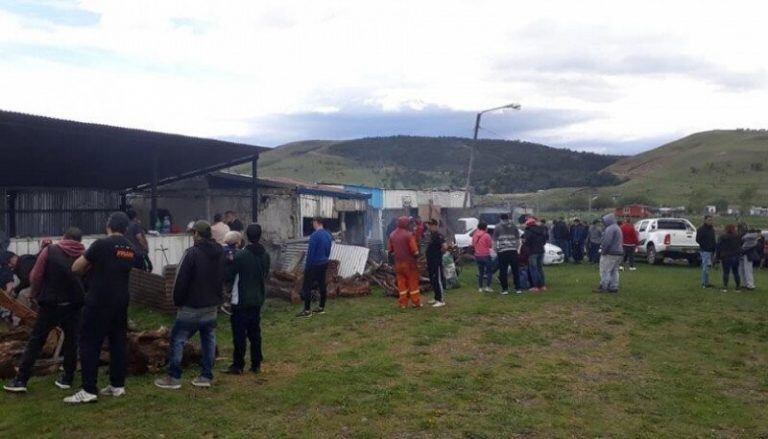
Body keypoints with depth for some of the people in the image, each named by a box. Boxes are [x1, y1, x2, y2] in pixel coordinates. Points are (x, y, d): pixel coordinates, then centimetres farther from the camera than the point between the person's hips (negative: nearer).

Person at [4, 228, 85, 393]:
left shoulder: (49, 251, -4)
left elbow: (35, 277, -4)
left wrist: (36, 296, 10)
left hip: (50, 304, -1)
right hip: (74, 305, 2)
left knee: (35, 341, 7)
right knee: (71, 341, 13)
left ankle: (21, 380, 8)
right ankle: (67, 378, 16)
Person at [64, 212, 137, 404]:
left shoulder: (101, 244, -12)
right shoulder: (131, 249, 7)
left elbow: (76, 268, -4)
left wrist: (90, 264, 14)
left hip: (99, 302, -6)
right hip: (121, 302, 6)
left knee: (89, 344, -1)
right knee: (118, 342, 11)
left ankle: (89, 391, -3)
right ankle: (117, 385, 16)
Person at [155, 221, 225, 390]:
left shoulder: (192, 253, -15)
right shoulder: (220, 252, 7)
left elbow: (181, 280, -15)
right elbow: (223, 279, 12)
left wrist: (178, 301, -2)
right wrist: (218, 299, 15)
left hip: (191, 306, -6)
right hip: (212, 306, 7)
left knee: (178, 340, 3)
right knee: (209, 340, 12)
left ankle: (174, 378, 5)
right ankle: (206, 376, 14)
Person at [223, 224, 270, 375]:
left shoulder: (240, 255, -16)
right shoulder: (265, 255, 2)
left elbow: (228, 276, -10)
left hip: (241, 300, -6)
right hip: (257, 300, 6)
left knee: (239, 334, 2)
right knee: (255, 332, 12)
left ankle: (238, 365, 9)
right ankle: (256, 364, 16)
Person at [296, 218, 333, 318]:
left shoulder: (315, 235, -18)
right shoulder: (328, 235, 7)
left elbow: (310, 252, -17)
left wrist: (307, 266, -11)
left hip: (314, 265, -8)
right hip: (324, 264, 8)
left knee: (307, 287, -3)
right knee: (322, 285, 12)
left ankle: (307, 311, -3)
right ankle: (321, 307, 18)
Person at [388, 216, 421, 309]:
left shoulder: (392, 235, 3)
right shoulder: (409, 234, -14)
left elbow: (390, 250, 8)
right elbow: (415, 251, -15)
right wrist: (416, 254, 5)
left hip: (398, 263, 5)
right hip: (409, 262, -4)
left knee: (401, 282, 10)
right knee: (413, 282, 5)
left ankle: (403, 303, 12)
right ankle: (416, 302, 11)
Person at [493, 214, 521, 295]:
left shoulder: (497, 227, 4)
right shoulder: (514, 226, 11)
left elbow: (494, 241, 3)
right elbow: (518, 239, 14)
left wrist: (496, 250, 11)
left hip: (502, 251, -2)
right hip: (513, 251, 2)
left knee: (503, 271, 2)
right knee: (515, 270, 9)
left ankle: (505, 289, 2)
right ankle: (518, 288, 11)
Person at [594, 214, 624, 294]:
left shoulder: (610, 229, -16)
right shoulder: (617, 228, 19)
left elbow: (607, 241, -24)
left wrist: (603, 250, -14)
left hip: (610, 254, -10)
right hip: (619, 253, 10)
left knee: (605, 270, -6)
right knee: (614, 271, 11)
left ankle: (603, 287, -5)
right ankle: (614, 287, 13)